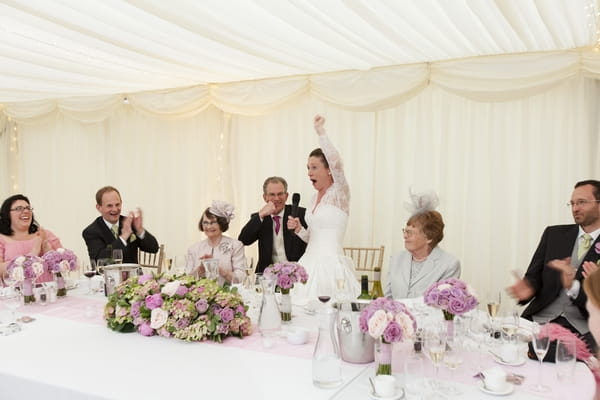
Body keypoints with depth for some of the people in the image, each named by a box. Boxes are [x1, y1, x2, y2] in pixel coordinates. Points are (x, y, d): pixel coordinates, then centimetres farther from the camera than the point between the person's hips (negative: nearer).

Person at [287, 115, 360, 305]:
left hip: (330, 266, -7)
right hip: (310, 264, 7)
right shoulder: (315, 198, 15)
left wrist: (321, 132, -23)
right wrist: (299, 229, 2)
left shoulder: (339, 193, -6)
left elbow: (336, 163, -27)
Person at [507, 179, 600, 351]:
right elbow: (534, 275, 7)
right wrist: (528, 287, -16)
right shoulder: (554, 234, 12)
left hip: (583, 329, -2)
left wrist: (573, 286, -23)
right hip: (540, 319, 2)